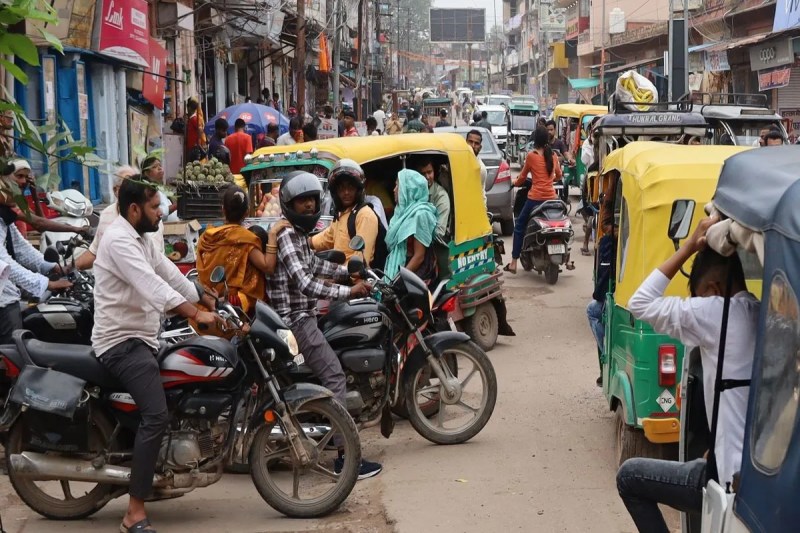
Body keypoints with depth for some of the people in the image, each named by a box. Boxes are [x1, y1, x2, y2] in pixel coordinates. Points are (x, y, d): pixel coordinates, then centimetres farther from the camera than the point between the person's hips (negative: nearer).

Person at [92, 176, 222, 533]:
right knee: (156, 416, -26)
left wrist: (211, 302, 7)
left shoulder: (141, 241, 18)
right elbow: (153, 286, -29)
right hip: (122, 343, -11)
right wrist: (197, 314, -35)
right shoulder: (118, 240, -16)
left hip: (141, 340, 11)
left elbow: (171, 276, 15)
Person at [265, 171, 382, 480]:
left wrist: (348, 272, 20)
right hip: (295, 318, -11)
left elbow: (313, 265, 30)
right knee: (334, 376, -15)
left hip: (302, 316, 11)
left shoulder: (300, 234, 15)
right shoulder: (286, 236, -17)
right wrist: (349, 291, -25)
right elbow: (305, 283, -26)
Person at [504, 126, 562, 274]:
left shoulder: (531, 155, -4)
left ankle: (514, 263, 4)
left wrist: (516, 183, 27)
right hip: (551, 198, 4)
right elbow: (559, 175, 20)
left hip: (535, 197, -4)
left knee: (519, 226, 7)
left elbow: (522, 176, 6)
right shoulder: (553, 155, 8)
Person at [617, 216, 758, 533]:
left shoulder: (716, 313, -12)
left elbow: (639, 303, 0)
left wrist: (690, 246, 1)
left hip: (739, 480, -7)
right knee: (702, 465, 38)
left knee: (630, 476, 14)